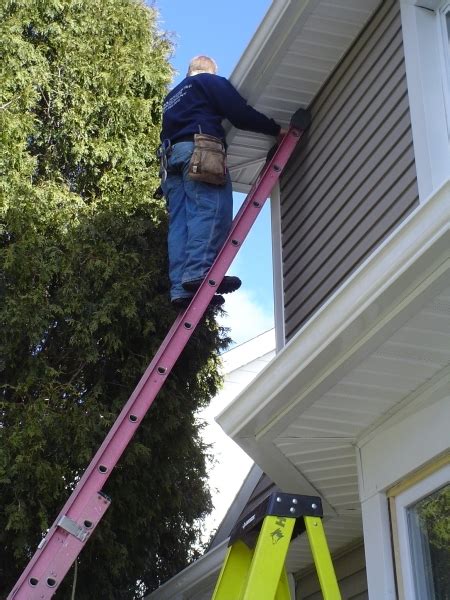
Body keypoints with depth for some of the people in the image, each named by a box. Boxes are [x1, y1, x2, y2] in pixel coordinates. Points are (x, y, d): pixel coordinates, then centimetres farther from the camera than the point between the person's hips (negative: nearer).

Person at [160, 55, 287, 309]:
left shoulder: (172, 97, 37)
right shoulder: (211, 81, 15)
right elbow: (241, 114, 3)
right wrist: (276, 129, 11)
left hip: (172, 156, 7)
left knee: (180, 222, -6)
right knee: (212, 209, -20)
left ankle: (181, 288, -20)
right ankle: (199, 270, -41)